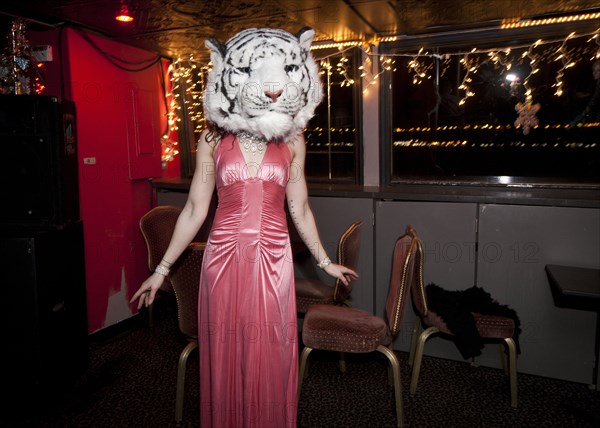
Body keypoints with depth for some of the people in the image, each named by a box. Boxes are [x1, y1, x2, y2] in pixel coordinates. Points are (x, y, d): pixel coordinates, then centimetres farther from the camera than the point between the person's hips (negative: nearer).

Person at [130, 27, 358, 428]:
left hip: (273, 260, 1)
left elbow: (299, 208, 9)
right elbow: (195, 210, 2)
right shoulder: (214, 139, 0)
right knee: (225, 359, 11)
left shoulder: (292, 139, 3)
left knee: (271, 360, 10)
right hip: (225, 258, 0)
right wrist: (162, 269, 3)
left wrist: (325, 262, 14)